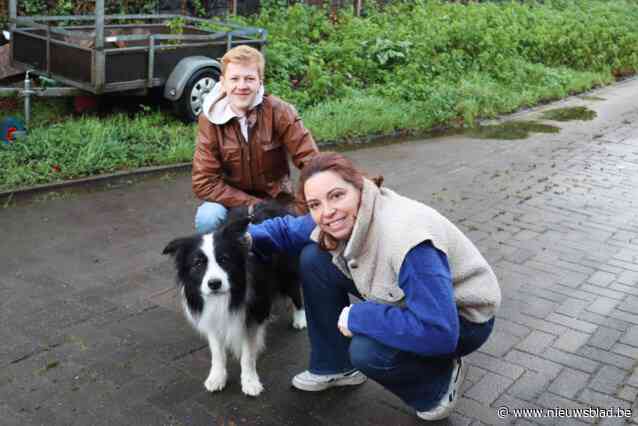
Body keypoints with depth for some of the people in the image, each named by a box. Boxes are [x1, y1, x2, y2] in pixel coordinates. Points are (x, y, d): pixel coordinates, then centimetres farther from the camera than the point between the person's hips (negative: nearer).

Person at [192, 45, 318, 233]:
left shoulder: (279, 111, -16)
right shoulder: (209, 120, -13)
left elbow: (311, 161, -17)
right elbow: (204, 182, -16)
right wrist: (254, 205, -22)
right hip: (233, 201, -1)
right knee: (207, 218, -28)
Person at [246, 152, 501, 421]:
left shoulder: (406, 240, -39)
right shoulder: (345, 220, -13)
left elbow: (437, 332, -42)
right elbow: (288, 229, 5)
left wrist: (357, 316, -31)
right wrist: (251, 236, -17)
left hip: (463, 317, -7)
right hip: (408, 298, 8)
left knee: (368, 351, -33)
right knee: (314, 258, -4)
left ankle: (440, 381, -1)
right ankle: (337, 366, 11)